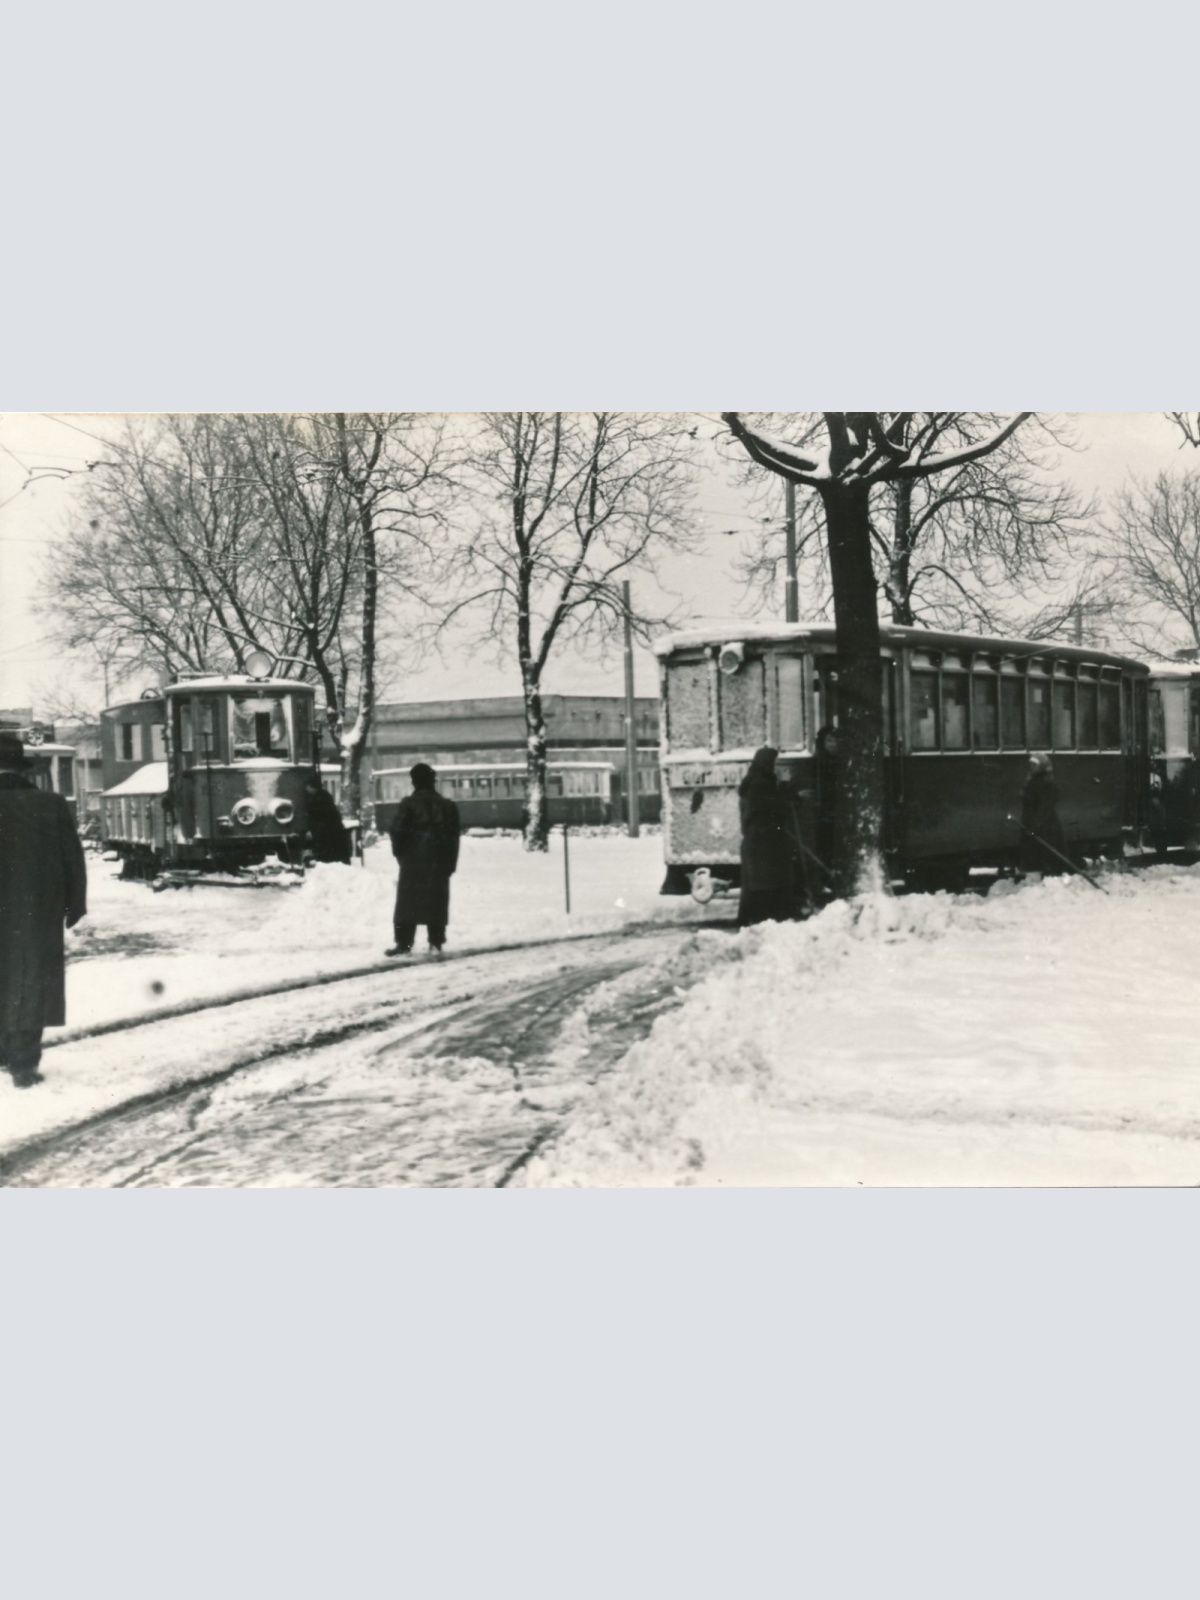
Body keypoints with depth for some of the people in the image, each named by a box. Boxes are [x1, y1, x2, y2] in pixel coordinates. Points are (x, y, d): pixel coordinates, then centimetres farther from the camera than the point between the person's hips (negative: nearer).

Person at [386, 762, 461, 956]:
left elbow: (396, 831, -11)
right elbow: (454, 836, 8)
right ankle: (436, 943, 5)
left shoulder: (408, 804, -8)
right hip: (439, 864, 3)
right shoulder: (447, 806, 7)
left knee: (408, 902, 2)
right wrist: (450, 864, 12)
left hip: (413, 862, -3)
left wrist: (400, 853, 6)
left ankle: (403, 943, -2)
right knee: (437, 902, 8)